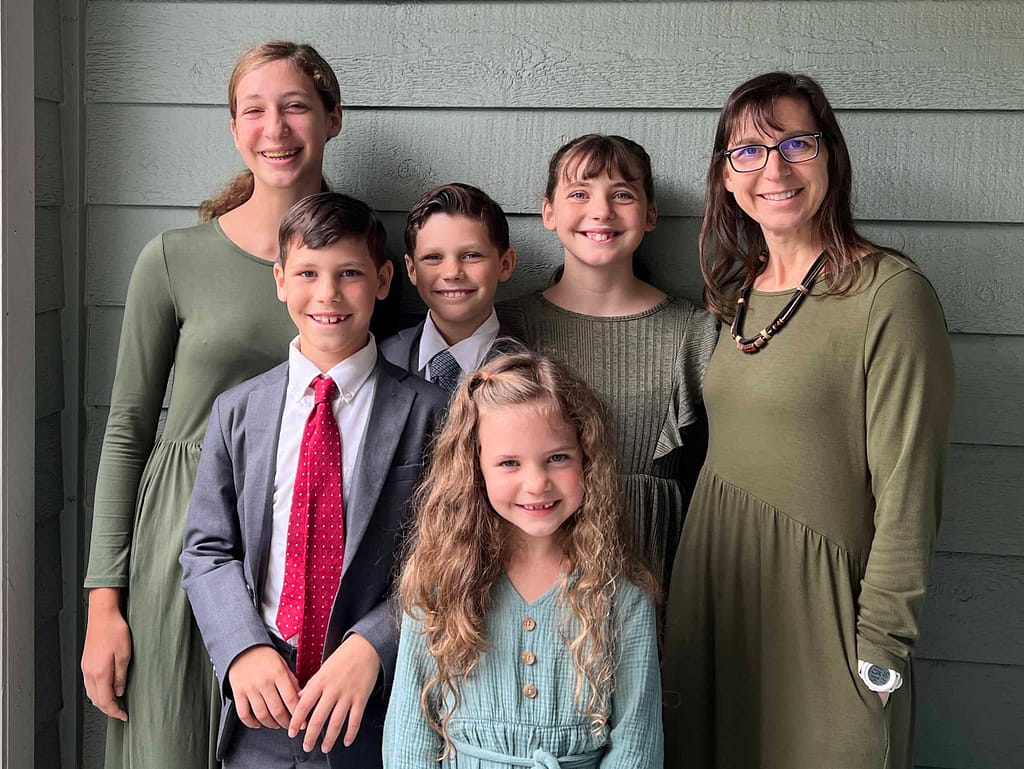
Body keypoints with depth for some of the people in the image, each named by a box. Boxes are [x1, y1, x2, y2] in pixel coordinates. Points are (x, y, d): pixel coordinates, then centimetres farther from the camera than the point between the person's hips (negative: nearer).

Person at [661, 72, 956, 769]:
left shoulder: (890, 293, -15)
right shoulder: (738, 294, 8)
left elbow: (906, 495, -15)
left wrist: (881, 652, -15)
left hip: (817, 593, -6)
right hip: (714, 578, 7)